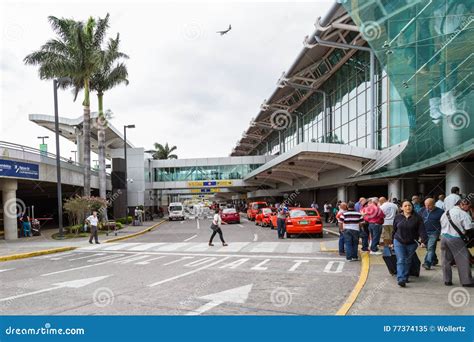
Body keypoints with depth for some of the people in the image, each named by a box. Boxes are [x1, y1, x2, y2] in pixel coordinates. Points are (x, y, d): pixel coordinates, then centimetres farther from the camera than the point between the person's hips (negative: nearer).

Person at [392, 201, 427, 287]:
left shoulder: (417, 218, -4)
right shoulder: (398, 217, 1)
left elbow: (421, 230, -9)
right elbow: (394, 230, 9)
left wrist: (423, 241, -22)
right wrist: (392, 241, 13)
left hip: (412, 243, 1)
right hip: (399, 242, 0)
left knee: (408, 261, 12)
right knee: (400, 261, -10)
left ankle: (405, 278, 27)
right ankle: (401, 279, -16)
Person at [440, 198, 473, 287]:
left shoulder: (446, 212, 14)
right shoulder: (463, 214, -9)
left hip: (444, 237, 7)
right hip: (455, 238, -7)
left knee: (446, 260, 11)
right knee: (463, 260, 1)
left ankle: (447, 280, 15)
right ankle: (467, 281, 3)